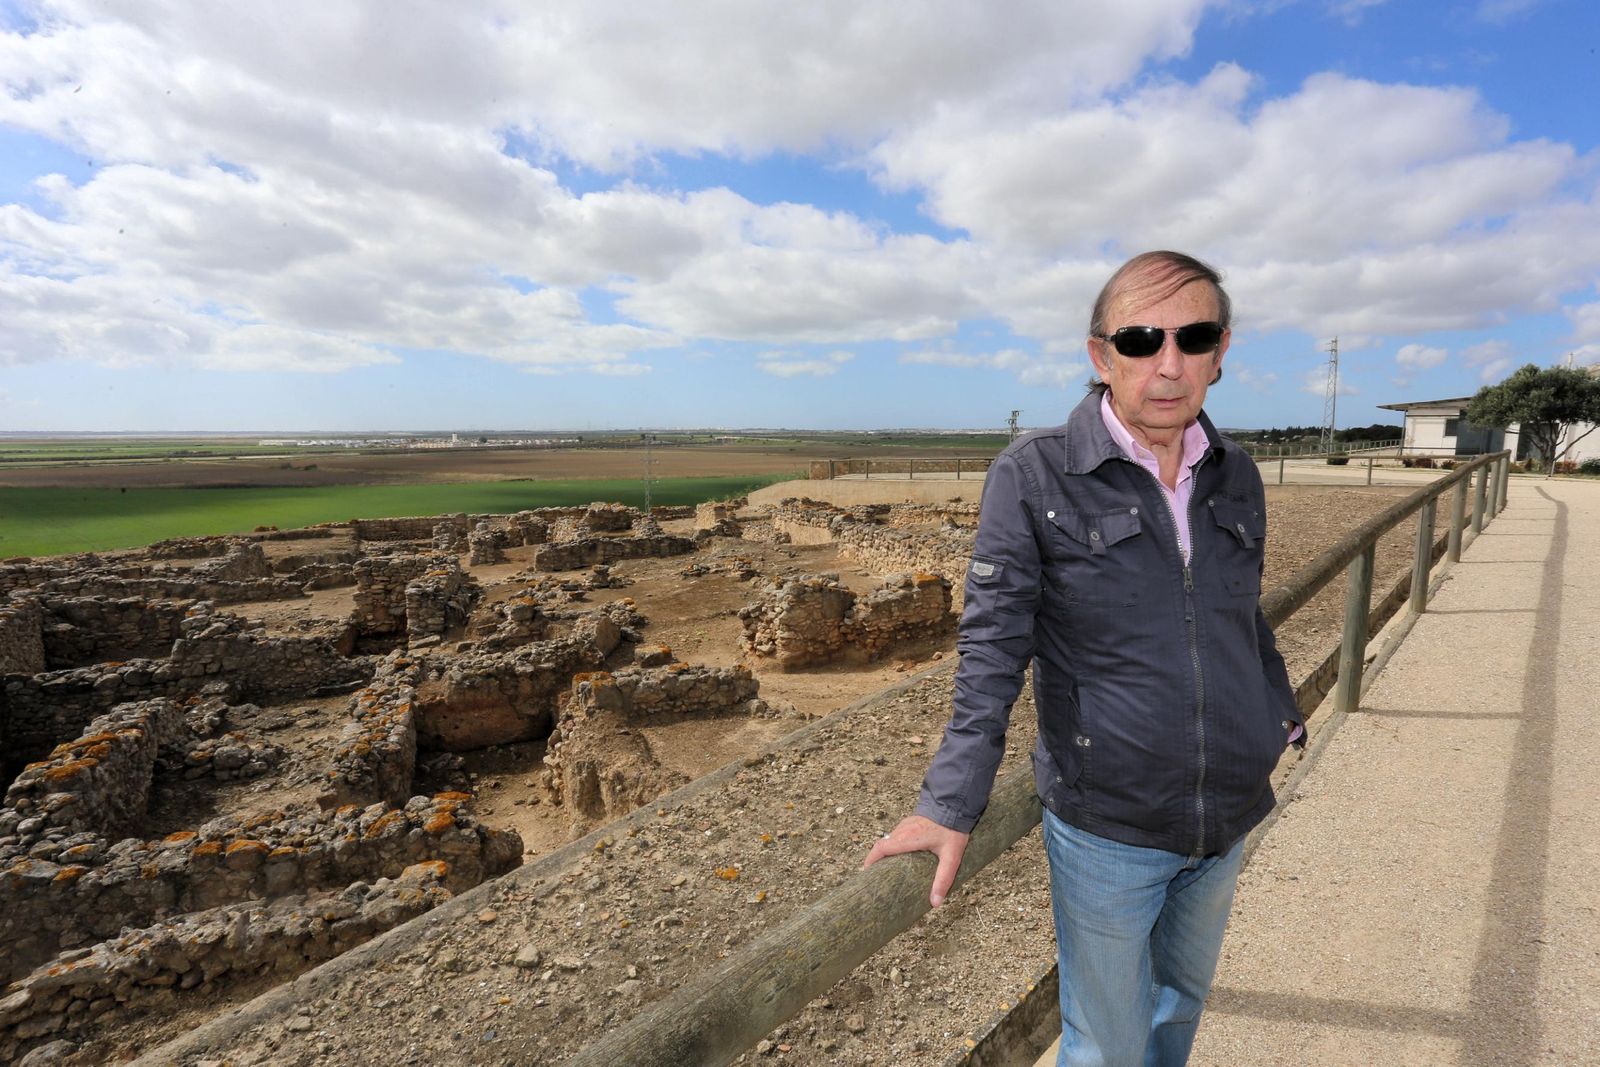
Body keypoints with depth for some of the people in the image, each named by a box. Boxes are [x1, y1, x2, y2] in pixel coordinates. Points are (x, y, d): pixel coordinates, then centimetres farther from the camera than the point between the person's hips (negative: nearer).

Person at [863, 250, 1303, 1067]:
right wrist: (951, 807, -21)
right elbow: (993, 649, -18)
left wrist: (1282, 721, 18)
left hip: (1229, 815, 6)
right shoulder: (1033, 477, -17)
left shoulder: (1237, 478, 1)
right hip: (1106, 829, -5)